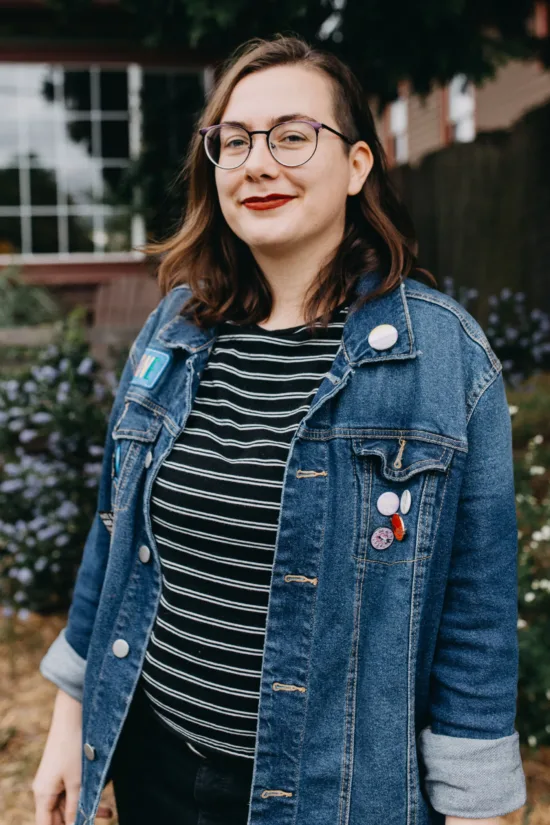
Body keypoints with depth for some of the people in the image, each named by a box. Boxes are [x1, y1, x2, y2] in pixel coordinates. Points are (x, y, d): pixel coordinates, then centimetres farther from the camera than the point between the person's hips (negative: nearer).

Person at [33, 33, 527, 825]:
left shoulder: (446, 353, -13)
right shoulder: (173, 329, 0)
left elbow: (476, 606, -10)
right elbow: (115, 537, 7)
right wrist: (70, 719, 10)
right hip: (152, 760, 4)